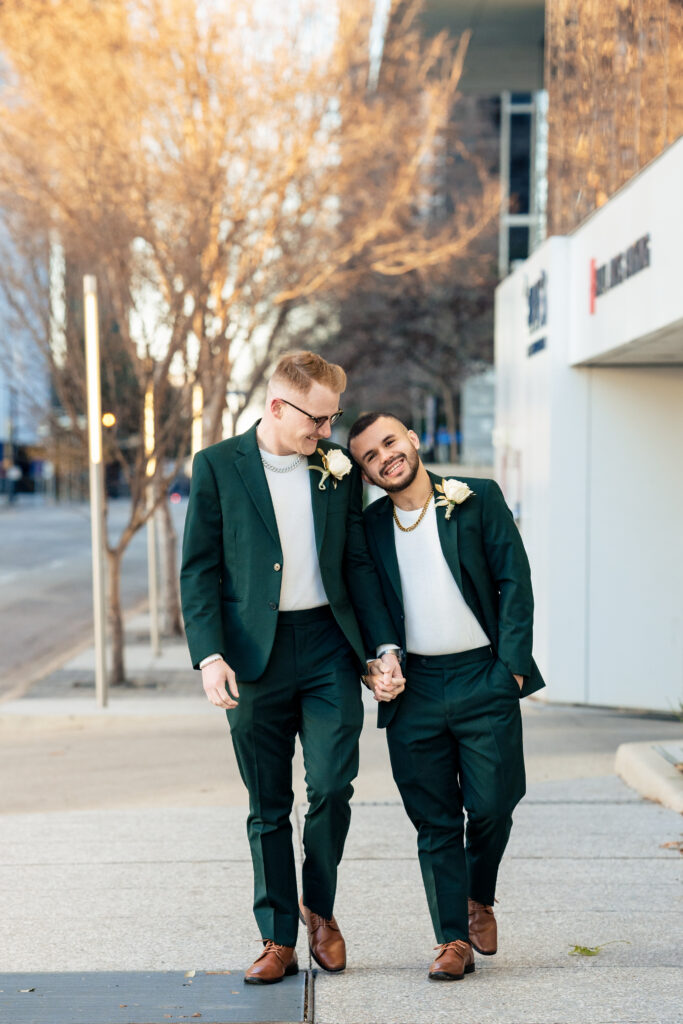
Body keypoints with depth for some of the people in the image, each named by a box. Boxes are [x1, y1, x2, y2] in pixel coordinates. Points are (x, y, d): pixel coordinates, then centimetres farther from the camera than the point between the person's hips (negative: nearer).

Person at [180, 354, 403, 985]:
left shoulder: (338, 469, 8)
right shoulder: (217, 467, -1)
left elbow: (358, 563, 10)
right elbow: (198, 570, -2)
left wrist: (384, 646, 1)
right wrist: (210, 655, -12)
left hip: (328, 648, 2)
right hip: (254, 655, -1)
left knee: (332, 785, -7)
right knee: (268, 807, 7)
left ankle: (319, 906, 20)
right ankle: (278, 940, 20)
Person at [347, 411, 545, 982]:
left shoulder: (479, 500, 1)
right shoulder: (368, 526, 8)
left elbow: (515, 581, -1)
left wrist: (512, 663, -8)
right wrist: (371, 663, -2)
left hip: (482, 679, -2)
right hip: (413, 689, 2)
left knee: (490, 808, 1)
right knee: (435, 822, 4)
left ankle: (480, 900, 31)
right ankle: (453, 940, 16)